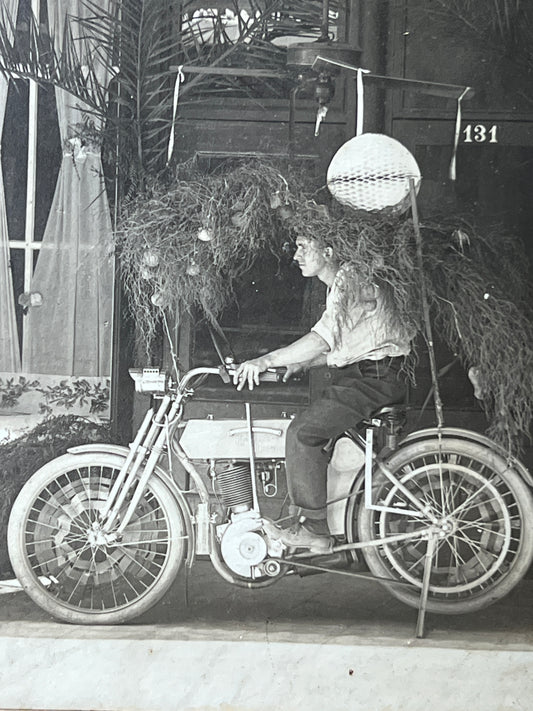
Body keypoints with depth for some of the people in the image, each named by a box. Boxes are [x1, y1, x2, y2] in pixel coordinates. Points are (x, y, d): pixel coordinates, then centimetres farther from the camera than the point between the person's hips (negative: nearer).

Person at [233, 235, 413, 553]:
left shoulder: (351, 280, -15)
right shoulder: (341, 283, 20)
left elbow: (323, 339, -26)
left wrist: (266, 360, -25)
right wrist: (303, 364, 17)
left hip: (373, 379, -11)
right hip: (364, 376, 11)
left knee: (303, 433, -17)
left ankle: (315, 530, -14)